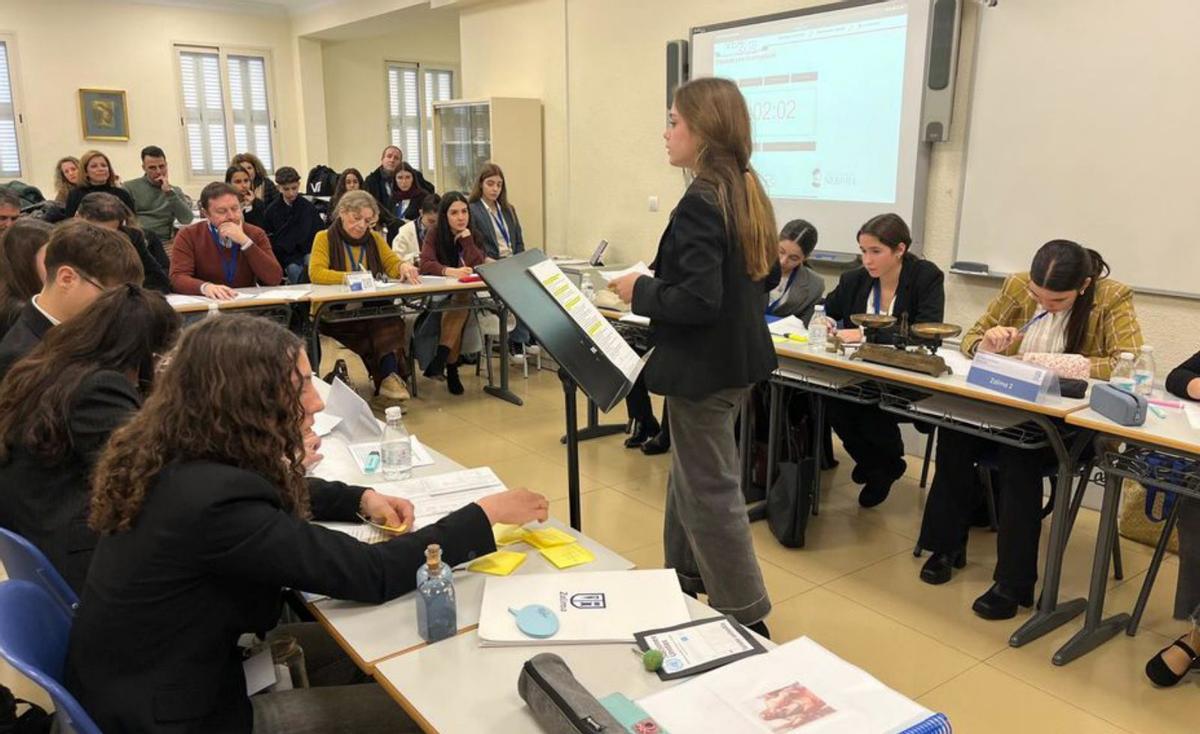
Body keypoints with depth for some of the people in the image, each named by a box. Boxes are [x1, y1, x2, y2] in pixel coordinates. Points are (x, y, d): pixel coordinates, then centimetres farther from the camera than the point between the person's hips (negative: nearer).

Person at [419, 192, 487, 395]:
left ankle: (443, 353, -35)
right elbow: (426, 265, -19)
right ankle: (451, 367, -33)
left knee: (460, 300, -34)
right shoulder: (434, 234, -2)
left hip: (465, 296, 1)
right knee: (458, 302, -34)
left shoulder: (474, 235, 3)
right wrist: (451, 271, -36)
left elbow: (477, 267, -12)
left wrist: (467, 239, -15)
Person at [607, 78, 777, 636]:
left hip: (704, 367, -10)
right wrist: (660, 278, 14)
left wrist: (640, 292, -14)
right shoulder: (746, 193, 7)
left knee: (710, 491, 3)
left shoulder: (701, 203, -22)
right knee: (690, 475, 23)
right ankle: (683, 582, 40)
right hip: (736, 357, 10)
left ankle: (745, 617, 15)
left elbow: (699, 300, -29)